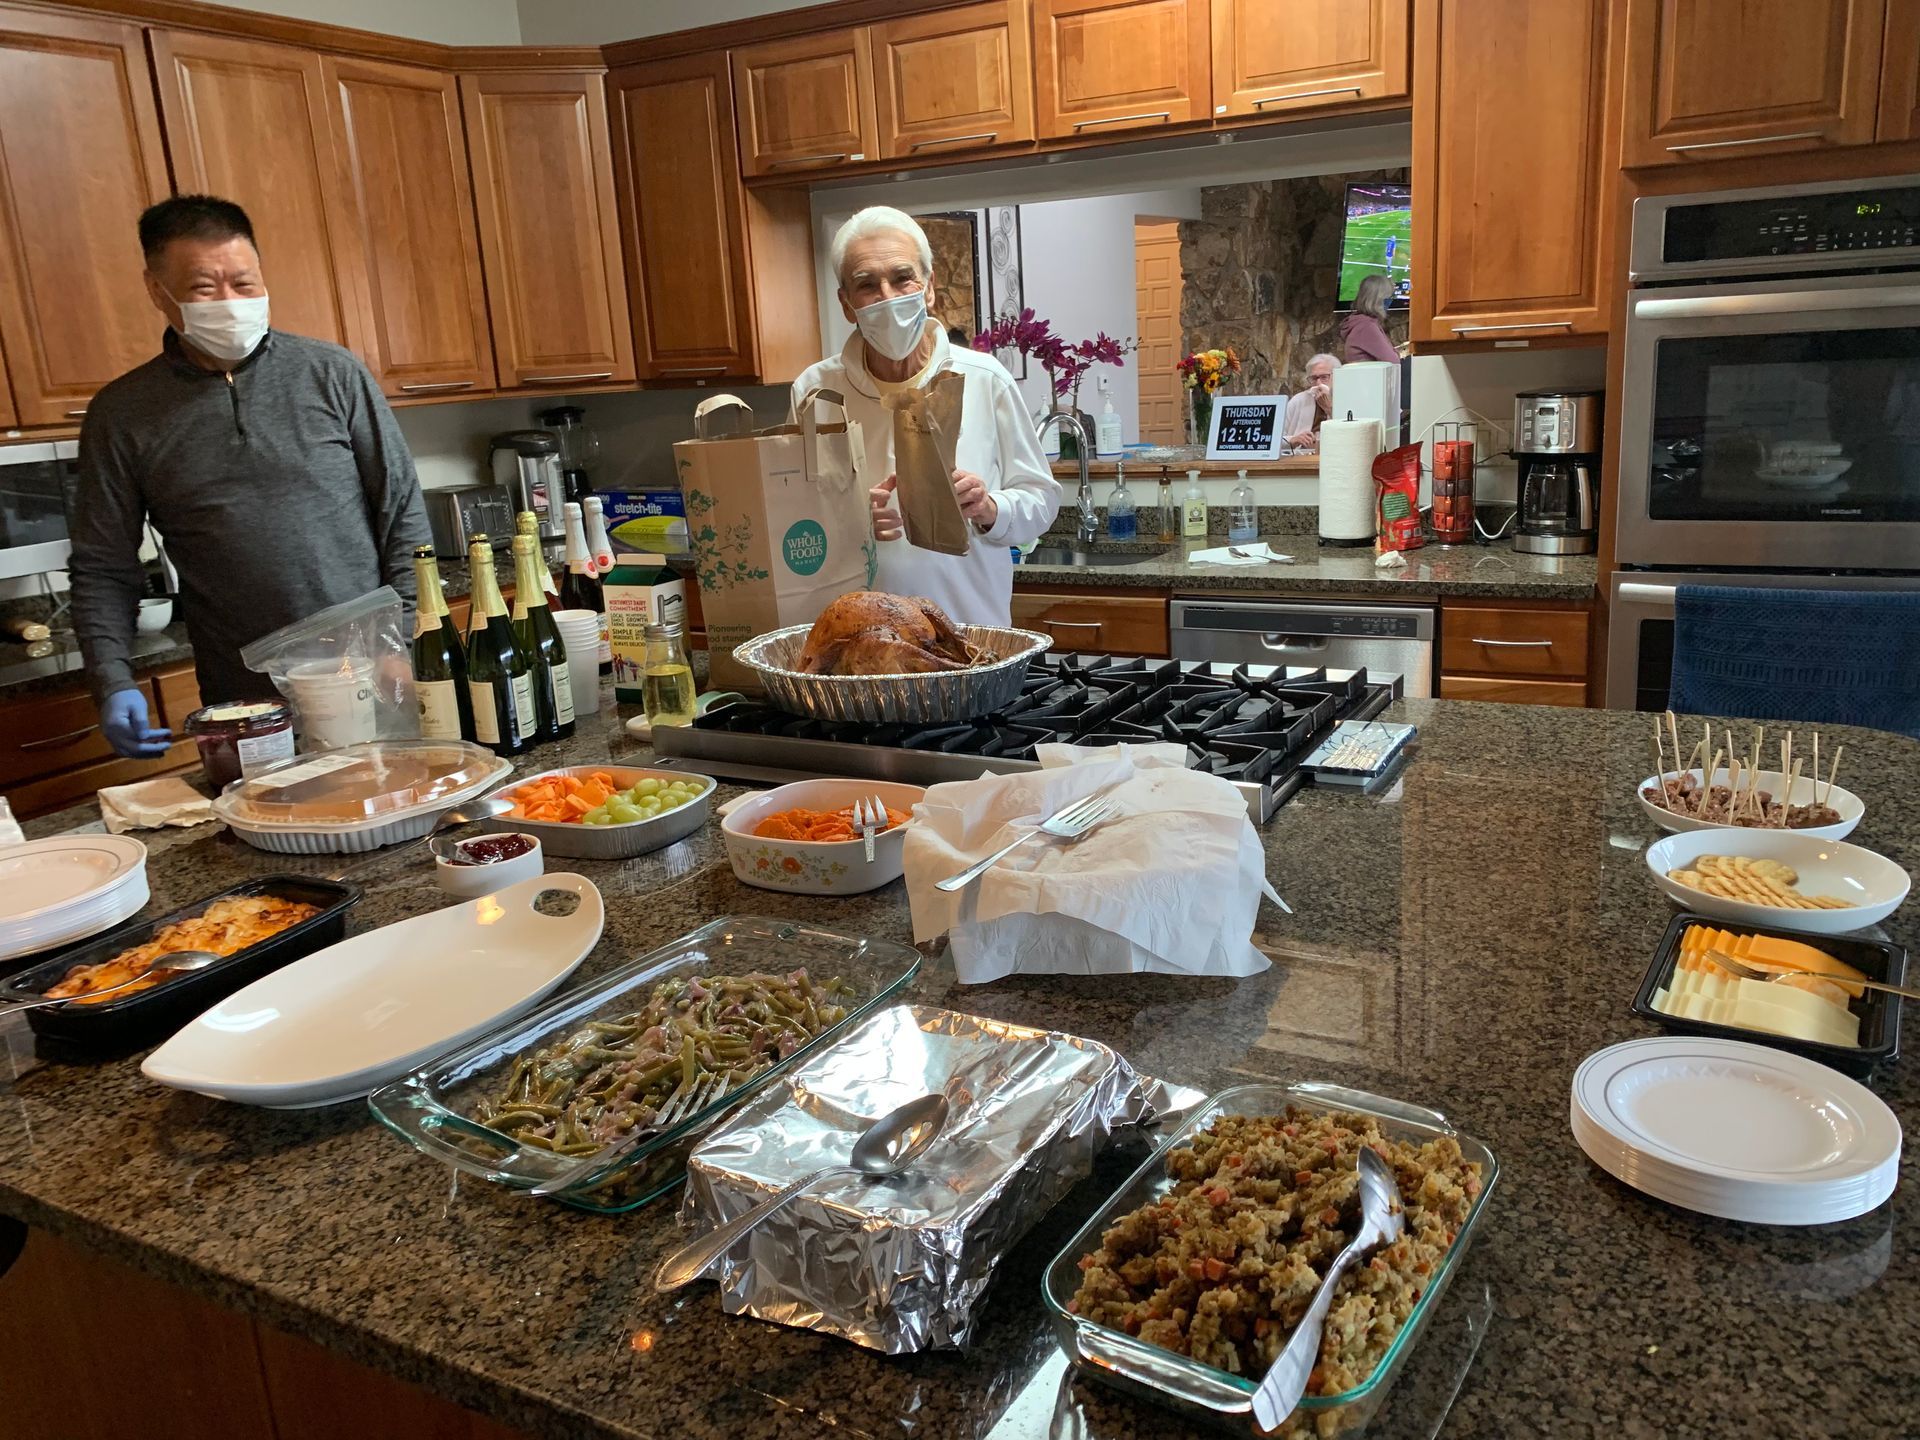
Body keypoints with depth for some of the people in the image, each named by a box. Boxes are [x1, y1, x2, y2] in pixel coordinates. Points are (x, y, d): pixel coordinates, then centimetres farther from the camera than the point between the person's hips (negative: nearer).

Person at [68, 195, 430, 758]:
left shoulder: (335, 374, 2)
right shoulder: (120, 416, 5)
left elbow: (402, 513, 2)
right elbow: (102, 572, 7)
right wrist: (113, 684, -6)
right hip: (242, 707, 1)